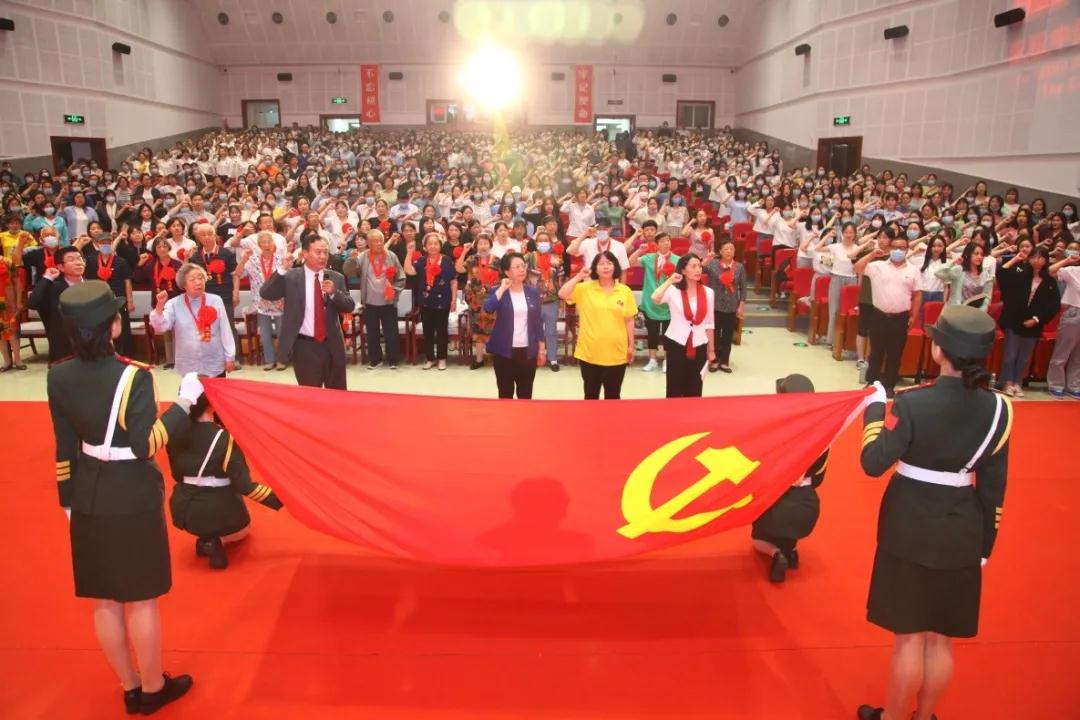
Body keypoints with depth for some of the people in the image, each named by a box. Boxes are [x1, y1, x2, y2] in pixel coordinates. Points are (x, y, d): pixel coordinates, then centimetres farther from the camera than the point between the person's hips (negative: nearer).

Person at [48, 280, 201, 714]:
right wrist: (185, 402, -17)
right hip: (133, 497, -6)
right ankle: (152, 689, 27)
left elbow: (65, 448, 5)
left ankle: (130, 689, 33)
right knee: (140, 600, 10)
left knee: (104, 602, 17)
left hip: (89, 497, 6)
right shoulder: (133, 376, -21)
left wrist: (68, 498, 15)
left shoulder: (58, 377, -3)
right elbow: (145, 445, -22)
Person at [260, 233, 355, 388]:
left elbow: (350, 306, 0)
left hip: (332, 345, 3)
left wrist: (334, 292, -18)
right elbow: (265, 294, -12)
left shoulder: (336, 278, 5)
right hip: (304, 346, -2)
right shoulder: (290, 277, -3)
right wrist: (282, 269, -22)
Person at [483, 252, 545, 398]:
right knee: (505, 394, 7)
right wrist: (502, 289, -19)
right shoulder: (498, 292, -3)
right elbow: (487, 308, -24)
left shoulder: (533, 292, 5)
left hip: (528, 351, 2)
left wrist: (542, 349, 7)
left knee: (526, 394, 10)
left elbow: (538, 322, 9)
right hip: (504, 351, -2)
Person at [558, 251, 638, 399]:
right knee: (591, 395, 11)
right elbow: (562, 294, -16)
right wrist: (579, 276, -16)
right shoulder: (585, 288, -3)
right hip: (589, 353, -1)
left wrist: (631, 346, 6)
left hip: (617, 354, 1)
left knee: (613, 396, 13)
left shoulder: (625, 291, 1)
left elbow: (629, 321, 5)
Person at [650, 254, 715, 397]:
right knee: (675, 388, 5)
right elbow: (655, 298, -29)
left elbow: (709, 323, 9)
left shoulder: (708, 292, 2)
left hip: (699, 346, 3)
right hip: (676, 344, -2)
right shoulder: (673, 290, -7)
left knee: (694, 389, 11)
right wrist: (670, 280, -19)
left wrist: (711, 349, 11)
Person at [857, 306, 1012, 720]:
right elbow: (993, 487, 2)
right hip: (962, 533, 4)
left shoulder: (914, 403, -20)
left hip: (911, 528, -4)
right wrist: (984, 543, 13)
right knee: (941, 638, 19)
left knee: (909, 636, 10)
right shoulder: (998, 409, -6)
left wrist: (875, 408, -4)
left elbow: (874, 463, -18)